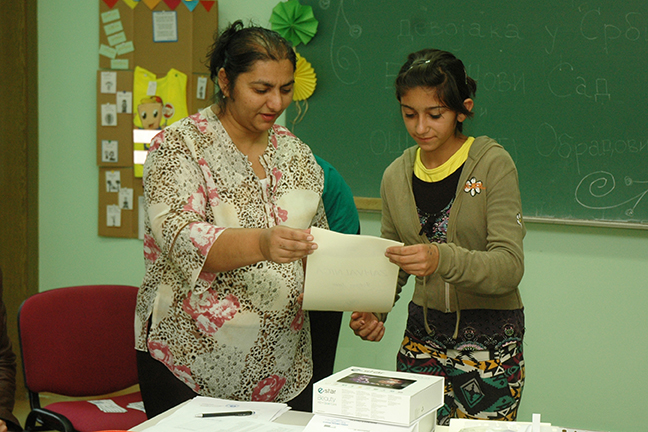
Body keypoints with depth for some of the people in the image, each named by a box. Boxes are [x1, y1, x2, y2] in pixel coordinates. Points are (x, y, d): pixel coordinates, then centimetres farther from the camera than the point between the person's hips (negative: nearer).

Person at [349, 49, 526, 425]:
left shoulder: (493, 164, -8)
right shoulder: (396, 177, 6)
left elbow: (510, 266, -18)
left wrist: (442, 259, -35)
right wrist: (371, 313, -8)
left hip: (491, 340, -4)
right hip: (422, 334, 4)